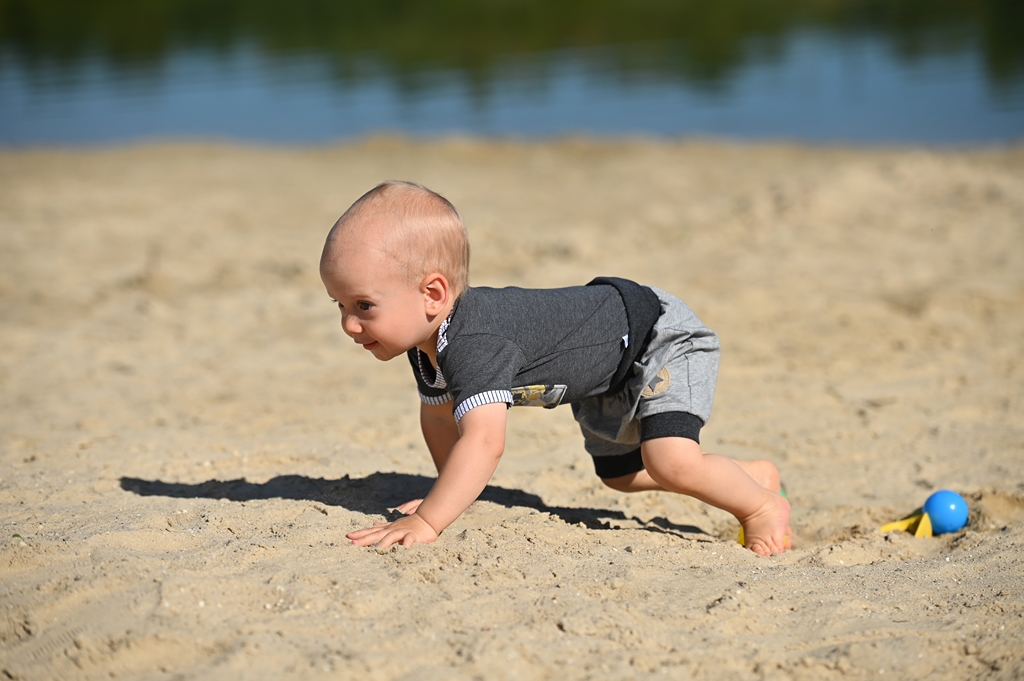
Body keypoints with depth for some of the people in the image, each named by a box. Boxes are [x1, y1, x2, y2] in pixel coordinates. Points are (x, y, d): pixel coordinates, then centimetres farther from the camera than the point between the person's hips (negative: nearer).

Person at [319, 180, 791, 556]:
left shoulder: (474, 343, -42)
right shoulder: (427, 336, -13)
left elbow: (483, 442, -53)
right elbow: (438, 412, 7)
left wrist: (427, 521, -57)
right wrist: (453, 492, 6)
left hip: (660, 339, -10)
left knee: (671, 461, -29)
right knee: (619, 473, 25)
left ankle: (764, 505, 1)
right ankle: (756, 474, 41)